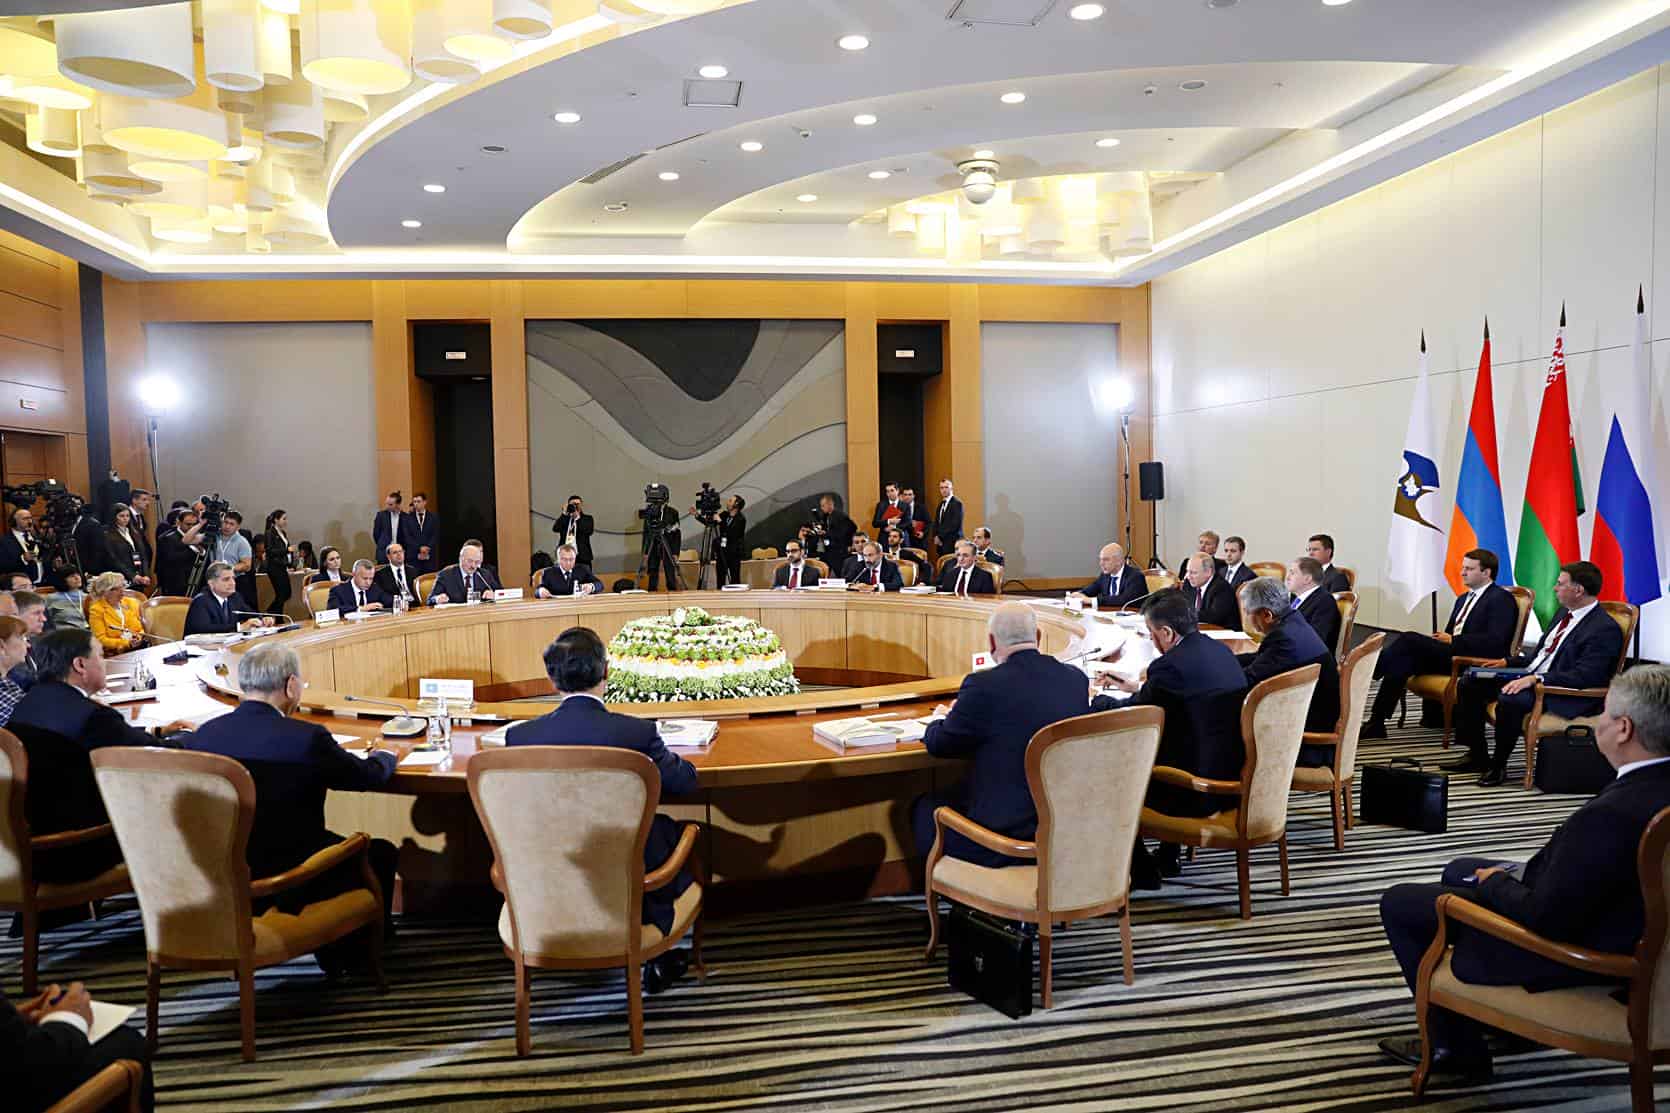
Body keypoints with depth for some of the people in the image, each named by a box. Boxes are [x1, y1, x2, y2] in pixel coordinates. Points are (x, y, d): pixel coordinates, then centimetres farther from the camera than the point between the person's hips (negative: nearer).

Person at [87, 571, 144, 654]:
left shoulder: (131, 603, 16)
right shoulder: (97, 610, 1)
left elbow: (143, 627, 19)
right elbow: (100, 640, -6)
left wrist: (140, 636, -4)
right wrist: (127, 643, -17)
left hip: (141, 647, 5)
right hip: (114, 653, -5)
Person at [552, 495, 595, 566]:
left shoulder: (587, 518, 11)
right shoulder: (564, 518, 15)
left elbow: (589, 531, -7)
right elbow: (555, 529, -3)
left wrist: (578, 518, -11)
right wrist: (564, 514, -8)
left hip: (582, 556, -1)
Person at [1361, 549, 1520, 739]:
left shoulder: (1502, 599, 0)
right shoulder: (1463, 599, 27)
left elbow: (1495, 640, -14)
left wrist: (1453, 640, -14)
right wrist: (1441, 639, 4)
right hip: (1451, 654, 7)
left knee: (1409, 639, -26)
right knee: (1403, 660, -23)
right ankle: (1376, 723, -29)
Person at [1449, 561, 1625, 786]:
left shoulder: (1605, 629, -15)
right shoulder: (1564, 613, 14)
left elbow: (1584, 676, -25)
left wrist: (1535, 679, -31)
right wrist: (1508, 662, 11)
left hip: (1562, 695, -10)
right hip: (1529, 677, 10)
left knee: (1509, 700, -35)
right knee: (1469, 684, -1)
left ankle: (1498, 765, -15)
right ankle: (1477, 756, 4)